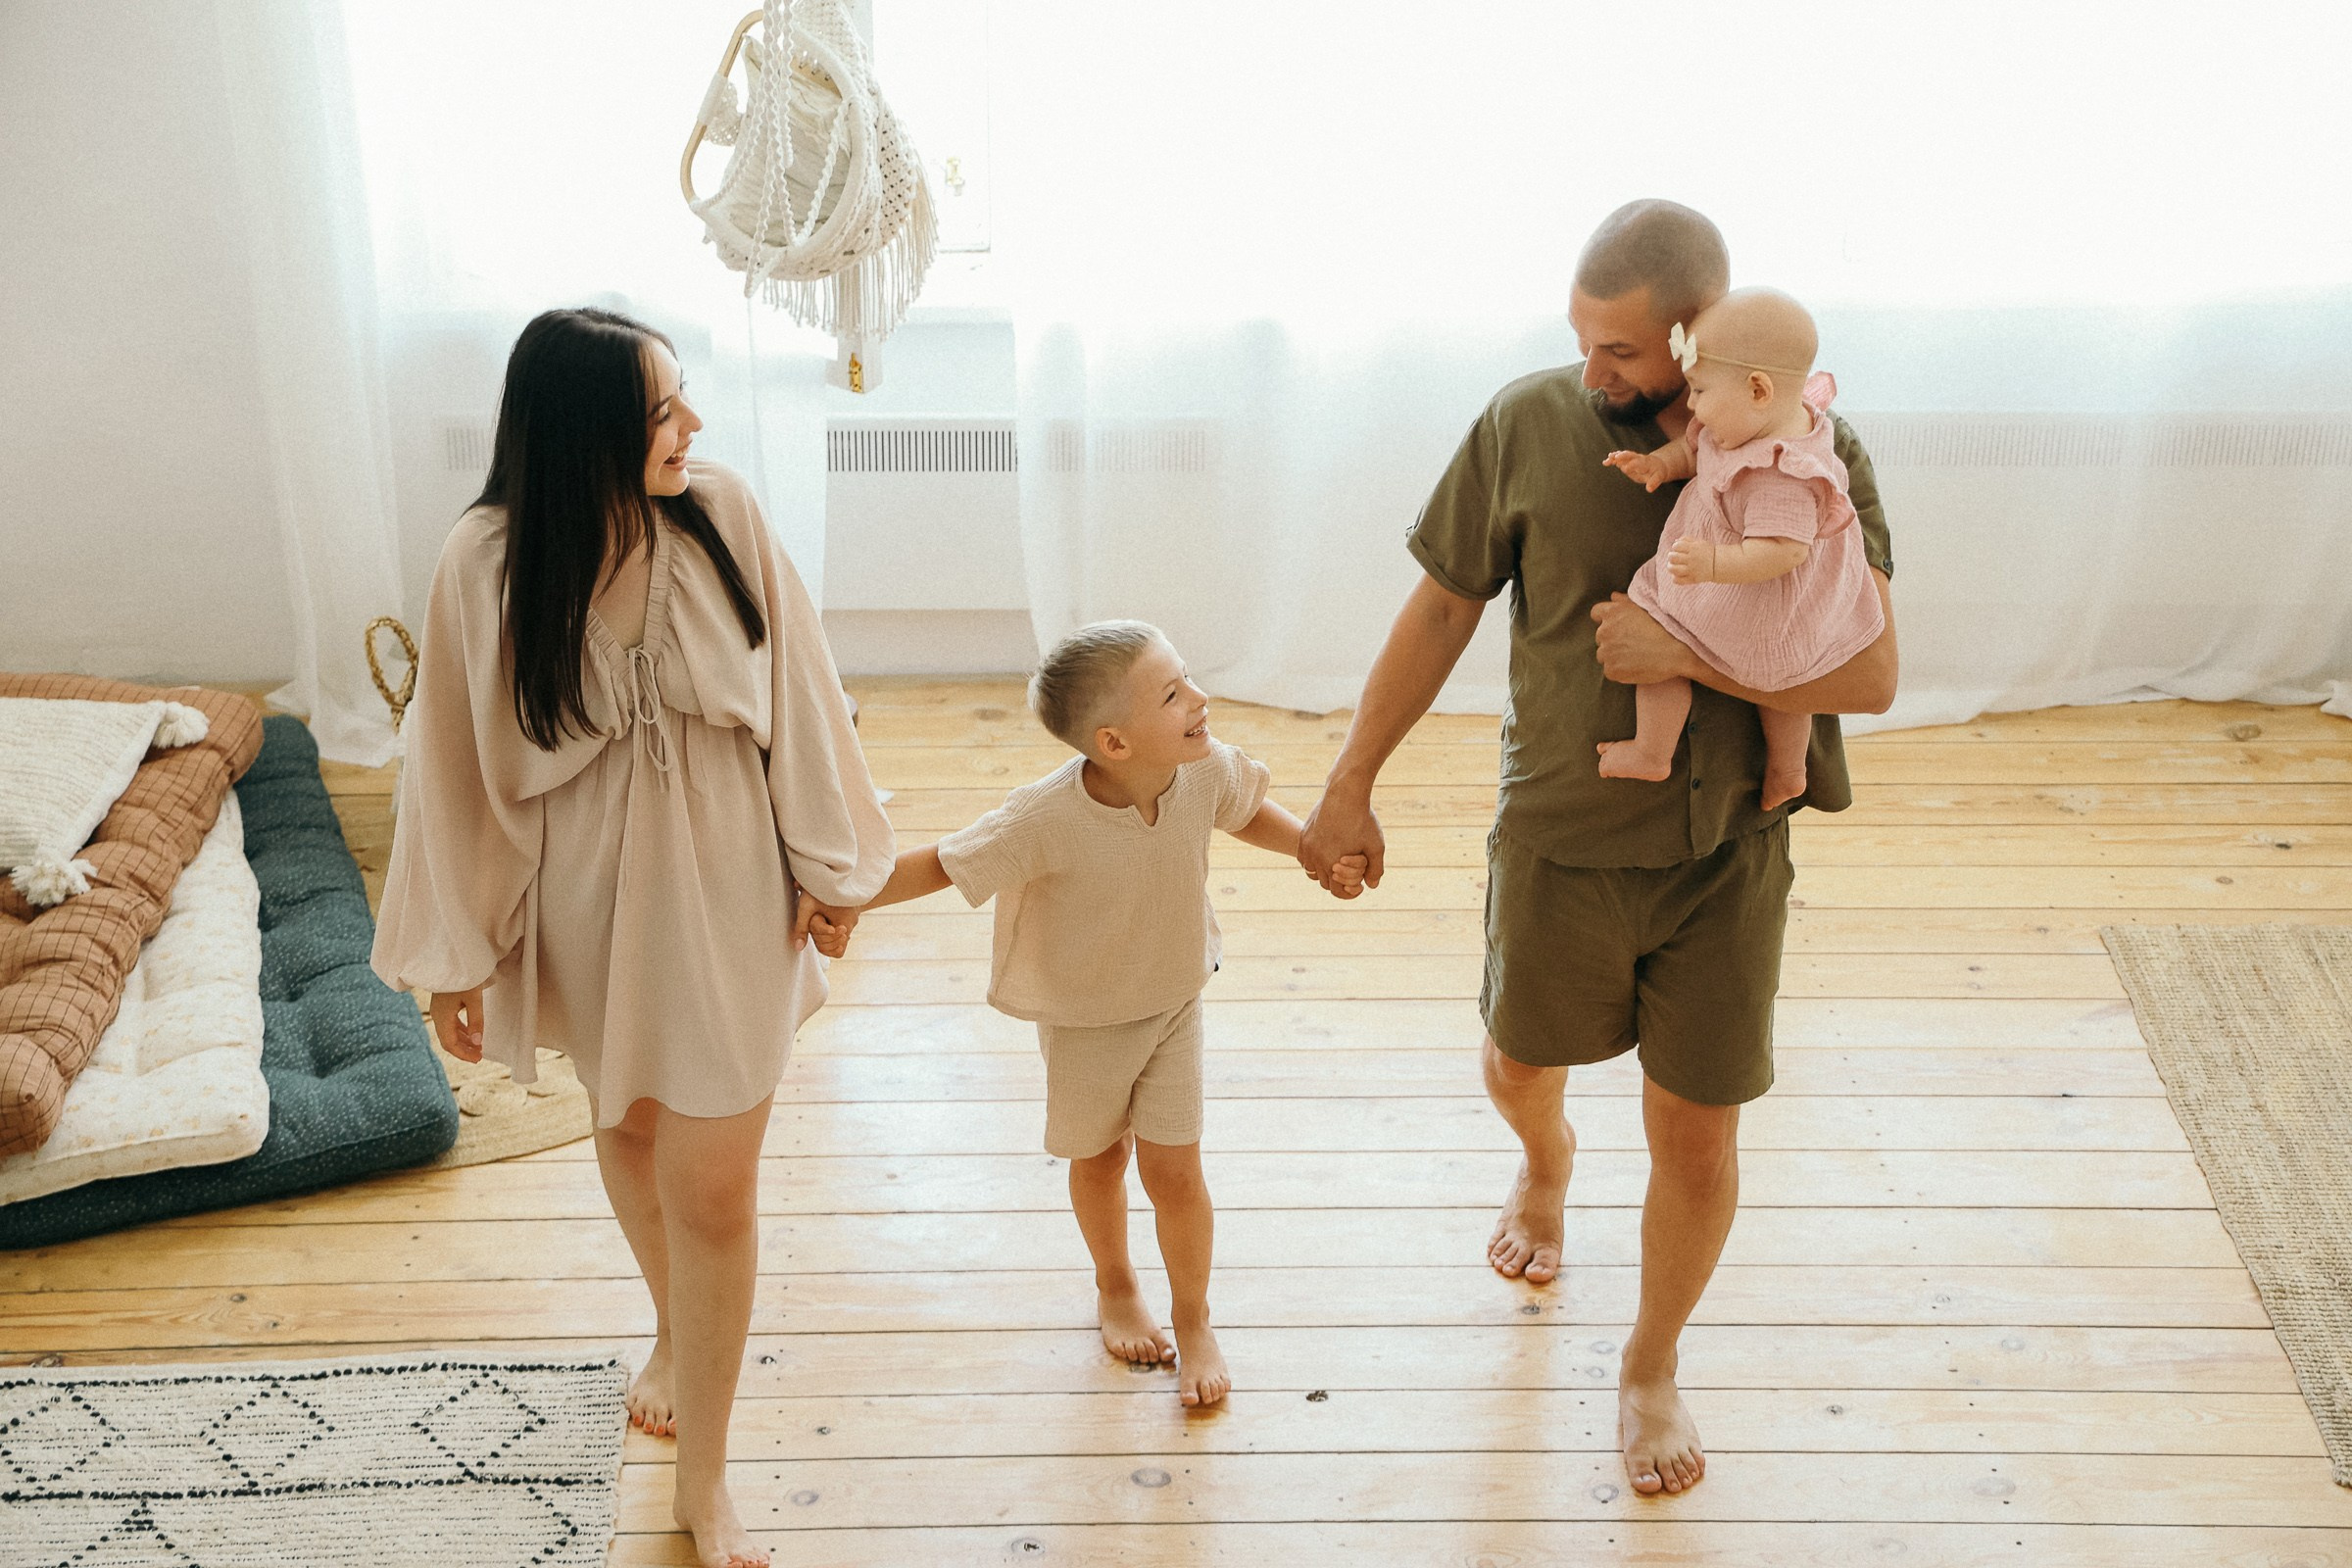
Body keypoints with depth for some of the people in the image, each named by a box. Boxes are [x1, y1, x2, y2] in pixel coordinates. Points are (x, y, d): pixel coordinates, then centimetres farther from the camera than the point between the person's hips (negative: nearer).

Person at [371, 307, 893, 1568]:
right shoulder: (485, 565, -18)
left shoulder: (722, 516, -16)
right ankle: (675, 1331, 56)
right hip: (584, 905, 1)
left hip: (721, 895, -1)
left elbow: (792, 696, -6)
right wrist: (454, 959, -4)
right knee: (626, 1124, 25)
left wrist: (823, 863, 0)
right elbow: (455, 767, -10)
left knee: (712, 1191, 3)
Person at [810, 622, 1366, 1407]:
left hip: (1174, 1000, 2)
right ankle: (1115, 1288, 48)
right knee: (1100, 1159, 19)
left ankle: (1193, 1319, 29)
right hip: (1082, 1017, -2)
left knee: (1173, 1168, 4)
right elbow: (943, 863, -25)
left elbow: (1248, 812, 1)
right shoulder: (1048, 818, -36)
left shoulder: (1207, 770, -23)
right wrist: (847, 901, -34)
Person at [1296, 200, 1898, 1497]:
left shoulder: (1812, 454, -14)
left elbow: (1869, 674, -18)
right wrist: (1350, 784, 3)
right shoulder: (1529, 425, -12)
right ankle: (1546, 1162, 63)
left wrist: (1683, 651, -30)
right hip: (1560, 844, 1)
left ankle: (1651, 1367, 36)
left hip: (1728, 854, -1)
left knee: (1698, 1136, 9)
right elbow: (1440, 611, -1)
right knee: (1521, 1064, 23)